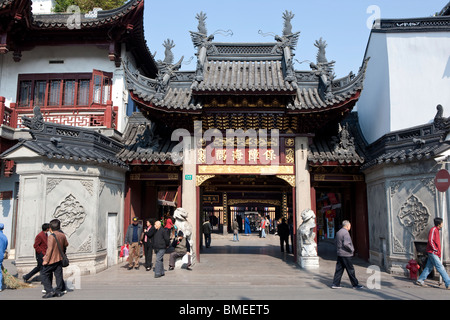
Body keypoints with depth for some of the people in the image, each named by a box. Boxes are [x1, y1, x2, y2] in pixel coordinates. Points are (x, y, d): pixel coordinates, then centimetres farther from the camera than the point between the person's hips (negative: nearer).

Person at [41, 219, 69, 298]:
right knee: (58, 275, 10)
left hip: (51, 259, -6)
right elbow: (66, 244, 18)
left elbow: (50, 249, -19)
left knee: (45, 275, 5)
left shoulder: (51, 236, -16)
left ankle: (49, 291, -2)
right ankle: (59, 291, 13)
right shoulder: (62, 235, 4)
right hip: (59, 259, 6)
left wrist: (46, 260, -14)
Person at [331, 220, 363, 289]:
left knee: (339, 269, 9)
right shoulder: (345, 233, -16)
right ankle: (355, 284, 12)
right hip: (346, 255, -8)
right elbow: (346, 244, -25)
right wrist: (351, 249, -12)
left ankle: (335, 284, 9)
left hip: (339, 254, 8)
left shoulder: (338, 232, 13)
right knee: (350, 270, 2)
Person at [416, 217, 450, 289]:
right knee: (440, 267, -8)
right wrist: (435, 250, -17)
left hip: (434, 253, 10)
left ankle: (420, 280, 16)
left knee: (429, 267, 11)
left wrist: (438, 251, 15)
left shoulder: (436, 230, 17)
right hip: (433, 252, -10)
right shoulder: (433, 229, -12)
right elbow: (430, 240, -21)